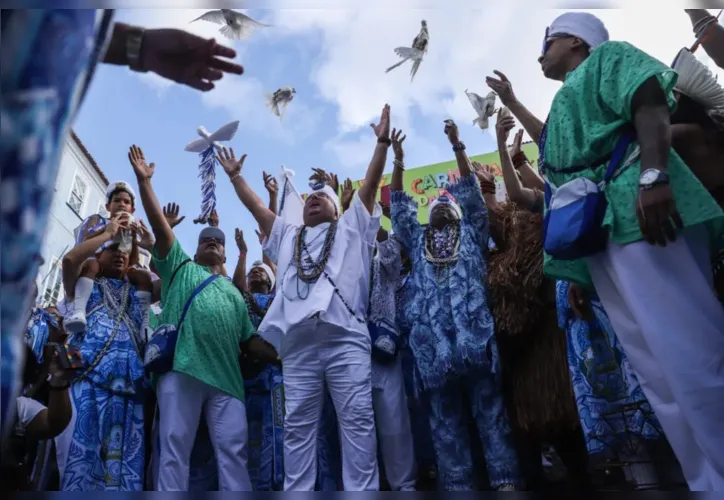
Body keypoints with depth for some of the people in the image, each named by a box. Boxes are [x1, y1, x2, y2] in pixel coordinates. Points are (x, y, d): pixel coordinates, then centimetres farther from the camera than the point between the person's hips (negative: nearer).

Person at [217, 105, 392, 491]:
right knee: (297, 426, 3)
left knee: (357, 420, -5)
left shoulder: (351, 228, 21)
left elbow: (370, 185, 14)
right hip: (298, 344, 4)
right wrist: (235, 175, 36)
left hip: (346, 339, -3)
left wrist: (382, 143, 9)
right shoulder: (288, 237, 30)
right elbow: (255, 206, 32)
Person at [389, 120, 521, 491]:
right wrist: (398, 159, 16)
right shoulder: (418, 241, 25)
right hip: (433, 336, 2)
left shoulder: (471, 233, 21)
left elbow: (470, 190, 14)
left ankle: (505, 480, 3)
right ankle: (457, 485, 8)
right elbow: (398, 205, 21)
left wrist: (457, 145, 12)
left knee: (489, 406, 0)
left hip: (472, 328, -2)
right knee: (445, 417, 3)